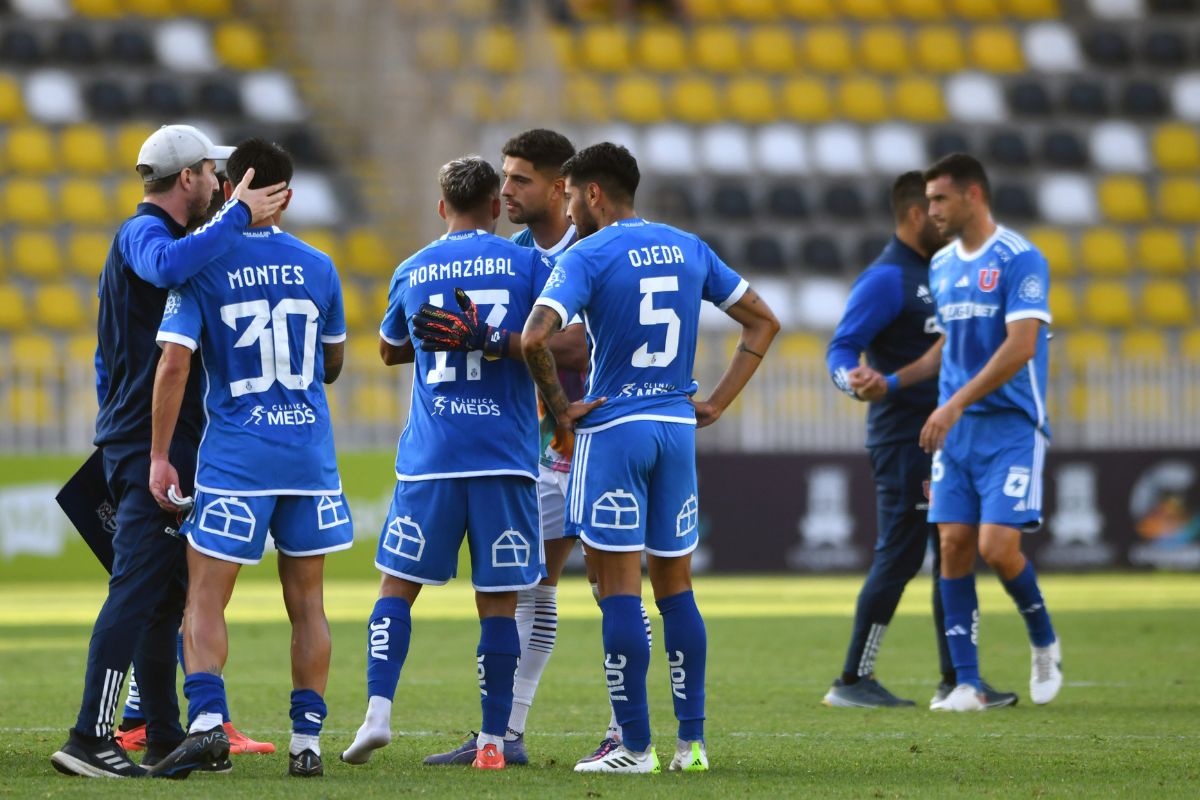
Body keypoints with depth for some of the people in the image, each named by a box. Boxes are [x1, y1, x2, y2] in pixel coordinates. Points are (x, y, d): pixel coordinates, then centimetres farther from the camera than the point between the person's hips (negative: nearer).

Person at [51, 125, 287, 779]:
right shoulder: (144, 233, -11)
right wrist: (239, 215, -29)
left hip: (134, 441, 11)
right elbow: (172, 267, -37)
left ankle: (164, 737, 18)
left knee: (164, 595, 13)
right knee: (138, 588, -13)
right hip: (152, 440, -11)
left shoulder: (142, 235, 21)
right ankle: (89, 737, -17)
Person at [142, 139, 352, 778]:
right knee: (306, 602, 10)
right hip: (310, 454, 3)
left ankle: (206, 720, -21)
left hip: (234, 456, -3)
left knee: (205, 598, -1)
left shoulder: (203, 267, -6)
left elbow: (174, 364, -11)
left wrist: (159, 456, -6)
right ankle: (306, 742, 8)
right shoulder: (317, 268, 5)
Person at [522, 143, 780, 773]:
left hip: (612, 430, -6)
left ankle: (635, 746, -4)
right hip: (678, 430, 6)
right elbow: (763, 322, 16)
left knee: (620, 591, -3)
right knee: (675, 588, 12)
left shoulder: (586, 257, -8)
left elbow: (535, 337, -22)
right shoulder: (687, 249, 10)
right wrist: (719, 403, 13)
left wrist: (559, 406, -8)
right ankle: (691, 741, 11)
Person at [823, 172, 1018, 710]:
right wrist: (855, 380, -38)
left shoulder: (932, 274, 16)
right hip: (902, 438, -9)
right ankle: (853, 682, -3)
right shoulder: (886, 278, -13)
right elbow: (841, 347, -19)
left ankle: (955, 680, 14)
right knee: (899, 557, -9)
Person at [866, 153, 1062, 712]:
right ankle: (967, 683, 1)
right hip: (955, 430, 6)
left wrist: (955, 404, -22)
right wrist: (890, 382, 10)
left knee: (998, 547, -14)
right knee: (954, 548, -2)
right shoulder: (941, 267, 13)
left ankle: (1044, 644, 14)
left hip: (1010, 427, -6)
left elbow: (1020, 346, -18)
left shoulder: (1020, 260, -10)